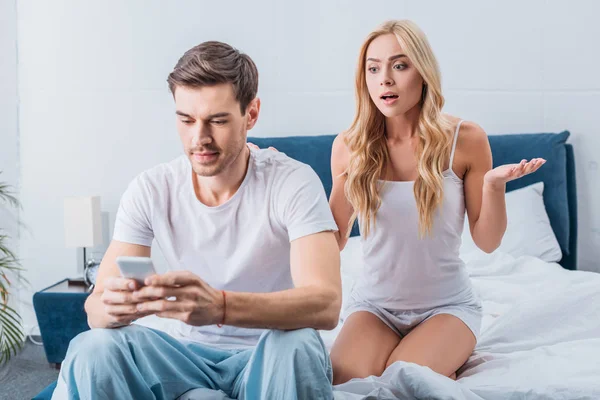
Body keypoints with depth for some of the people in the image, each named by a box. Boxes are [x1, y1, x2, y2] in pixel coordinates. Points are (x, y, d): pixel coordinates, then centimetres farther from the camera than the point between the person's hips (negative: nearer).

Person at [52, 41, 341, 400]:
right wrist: (112, 307, -38)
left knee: (297, 346, -35)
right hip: (184, 352, 3)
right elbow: (96, 307, -12)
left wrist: (218, 306, -47)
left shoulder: (293, 183, -17)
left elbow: (326, 304, -30)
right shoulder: (151, 191, -8)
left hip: (269, 355, -2)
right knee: (92, 350, -24)